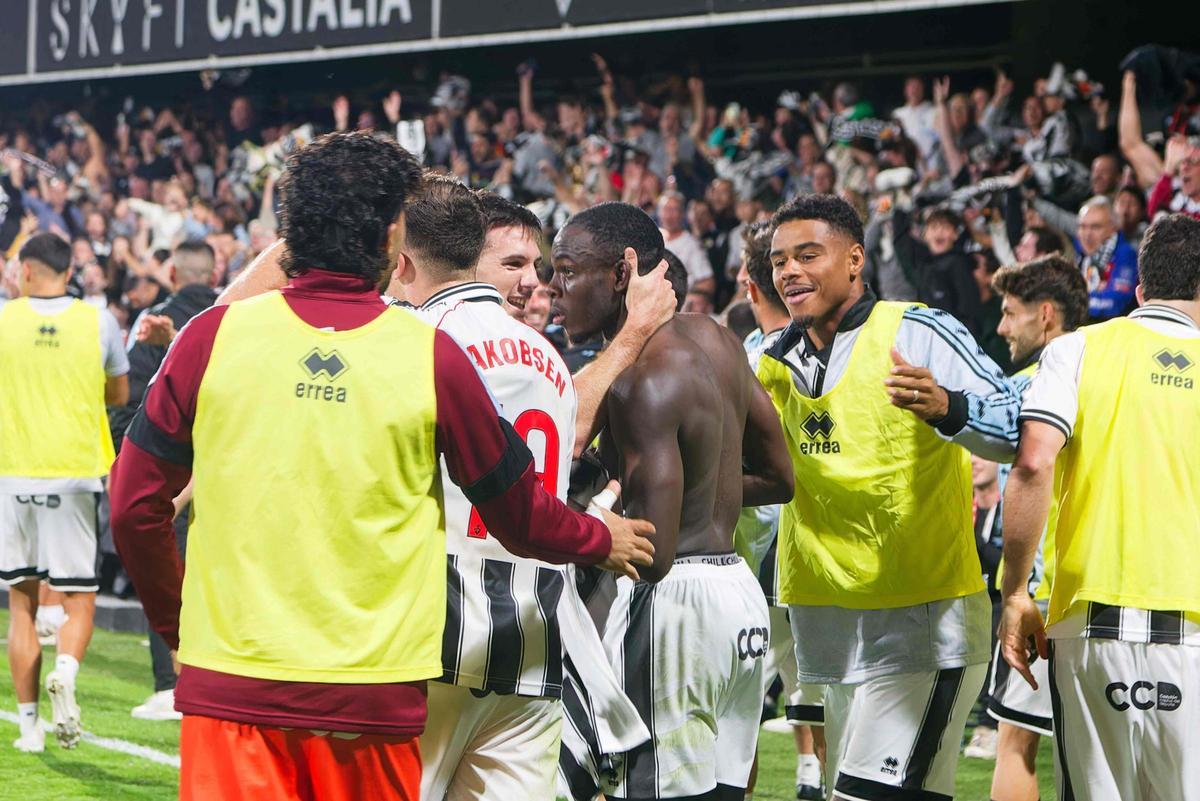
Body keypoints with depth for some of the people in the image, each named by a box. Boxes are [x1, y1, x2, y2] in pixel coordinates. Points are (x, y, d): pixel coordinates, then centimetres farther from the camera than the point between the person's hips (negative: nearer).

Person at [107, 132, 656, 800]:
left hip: (230, 685, 0)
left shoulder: (214, 336, -2)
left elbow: (136, 507, 3)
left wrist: (177, 622, 19)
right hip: (376, 690, 0)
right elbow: (520, 513, 8)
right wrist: (603, 541, 29)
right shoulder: (431, 355, -3)